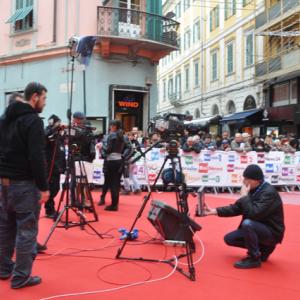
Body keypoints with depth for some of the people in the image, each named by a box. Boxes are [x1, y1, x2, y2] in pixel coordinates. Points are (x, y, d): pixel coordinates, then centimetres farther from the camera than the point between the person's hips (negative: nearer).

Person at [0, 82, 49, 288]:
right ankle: (21, 277, 5)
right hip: (24, 183, -9)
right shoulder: (33, 120, -14)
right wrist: (43, 186, -16)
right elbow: (36, 157, -20)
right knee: (26, 230, -2)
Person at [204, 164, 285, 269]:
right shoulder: (253, 190, 0)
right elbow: (236, 208, 4)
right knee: (229, 239, 4)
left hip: (271, 232, -8)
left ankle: (254, 258, -14)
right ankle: (263, 248, 13)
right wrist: (214, 211, -4)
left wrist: (245, 196, -24)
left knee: (247, 223, -34)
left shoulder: (269, 192, -25)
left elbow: (254, 213, -36)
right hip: (257, 228, 9)